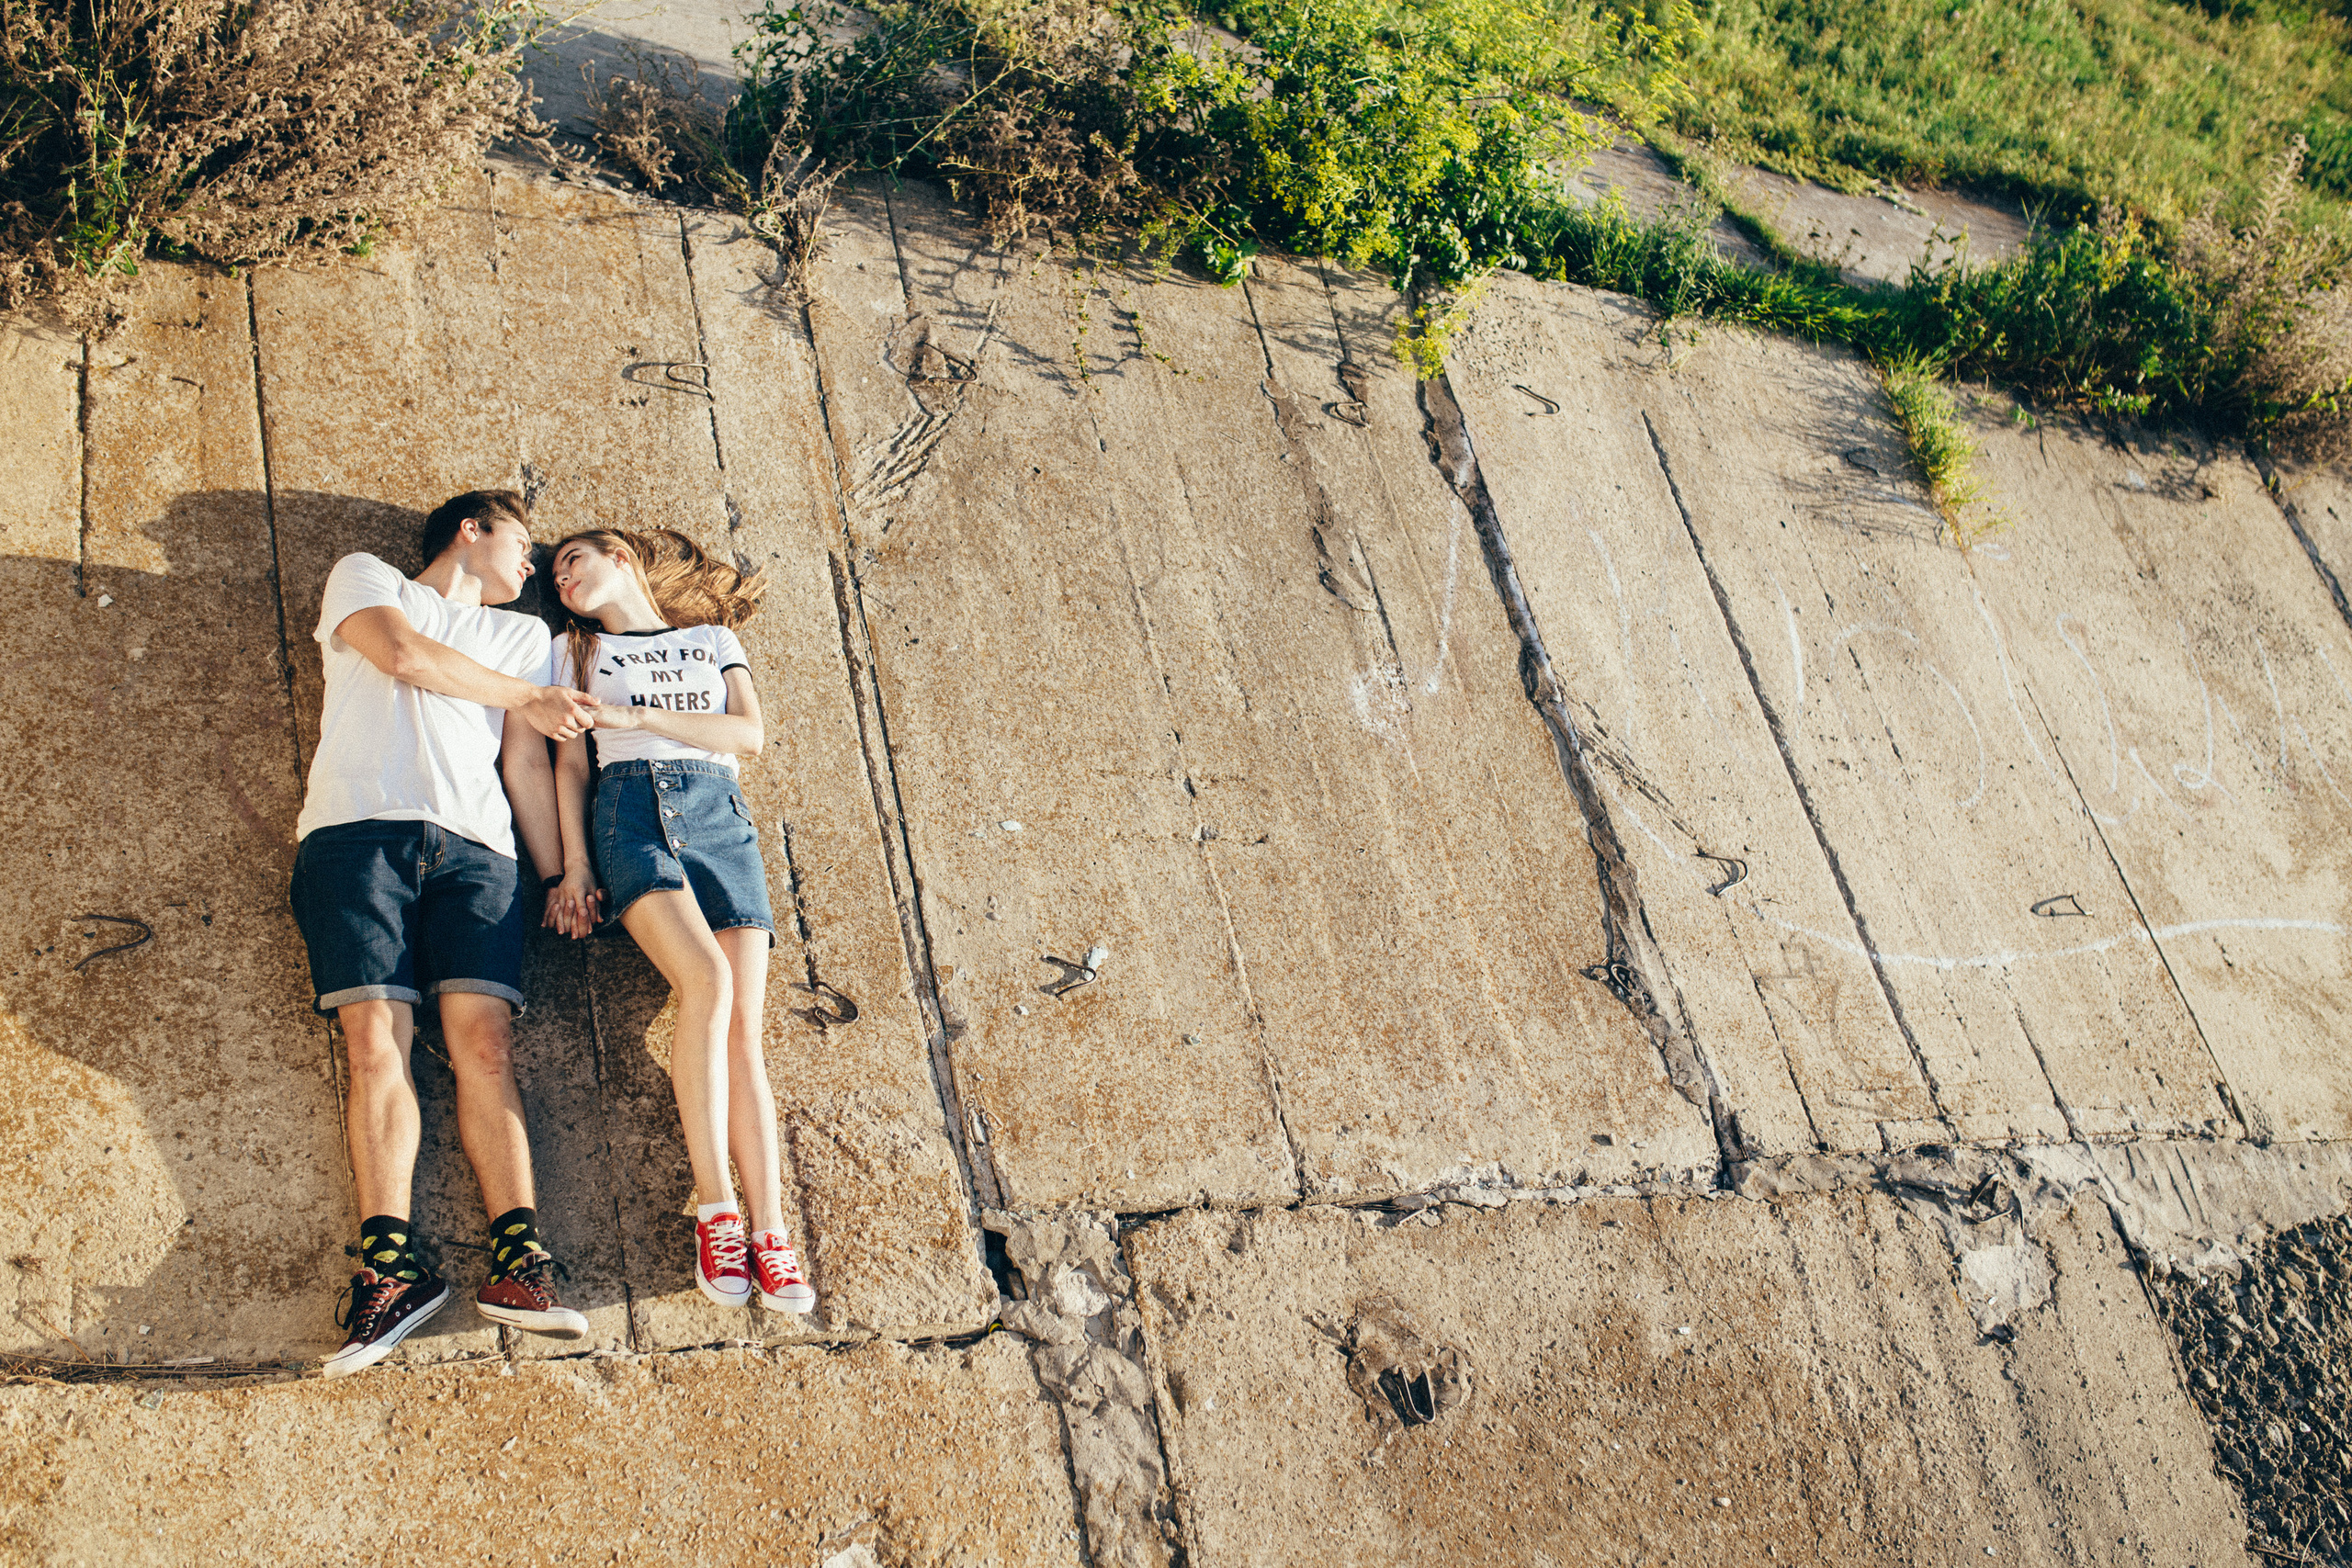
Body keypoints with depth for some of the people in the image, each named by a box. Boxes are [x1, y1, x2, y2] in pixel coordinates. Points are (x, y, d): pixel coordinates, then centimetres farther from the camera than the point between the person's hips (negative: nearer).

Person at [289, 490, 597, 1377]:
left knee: (484, 1043, -15)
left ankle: (519, 1258, -23)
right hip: (357, 833, -2)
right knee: (375, 1040, -16)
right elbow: (401, 653, 2)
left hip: (474, 847, 2)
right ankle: (391, 1266, -21)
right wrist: (525, 697, 12)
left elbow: (527, 762, 20)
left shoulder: (524, 636, 29)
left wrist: (563, 875, 9)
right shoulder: (366, 579, 23)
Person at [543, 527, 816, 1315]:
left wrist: (637, 715, 0)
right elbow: (571, 762, 15)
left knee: (745, 1024, -16)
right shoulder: (576, 652, 24)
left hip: (721, 814, 1)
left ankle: (769, 1234, -22)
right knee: (707, 980, -28)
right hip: (632, 811, -1)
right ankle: (714, 1208, -25)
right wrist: (574, 863, 2)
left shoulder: (715, 639, 23)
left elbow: (750, 733, 8)